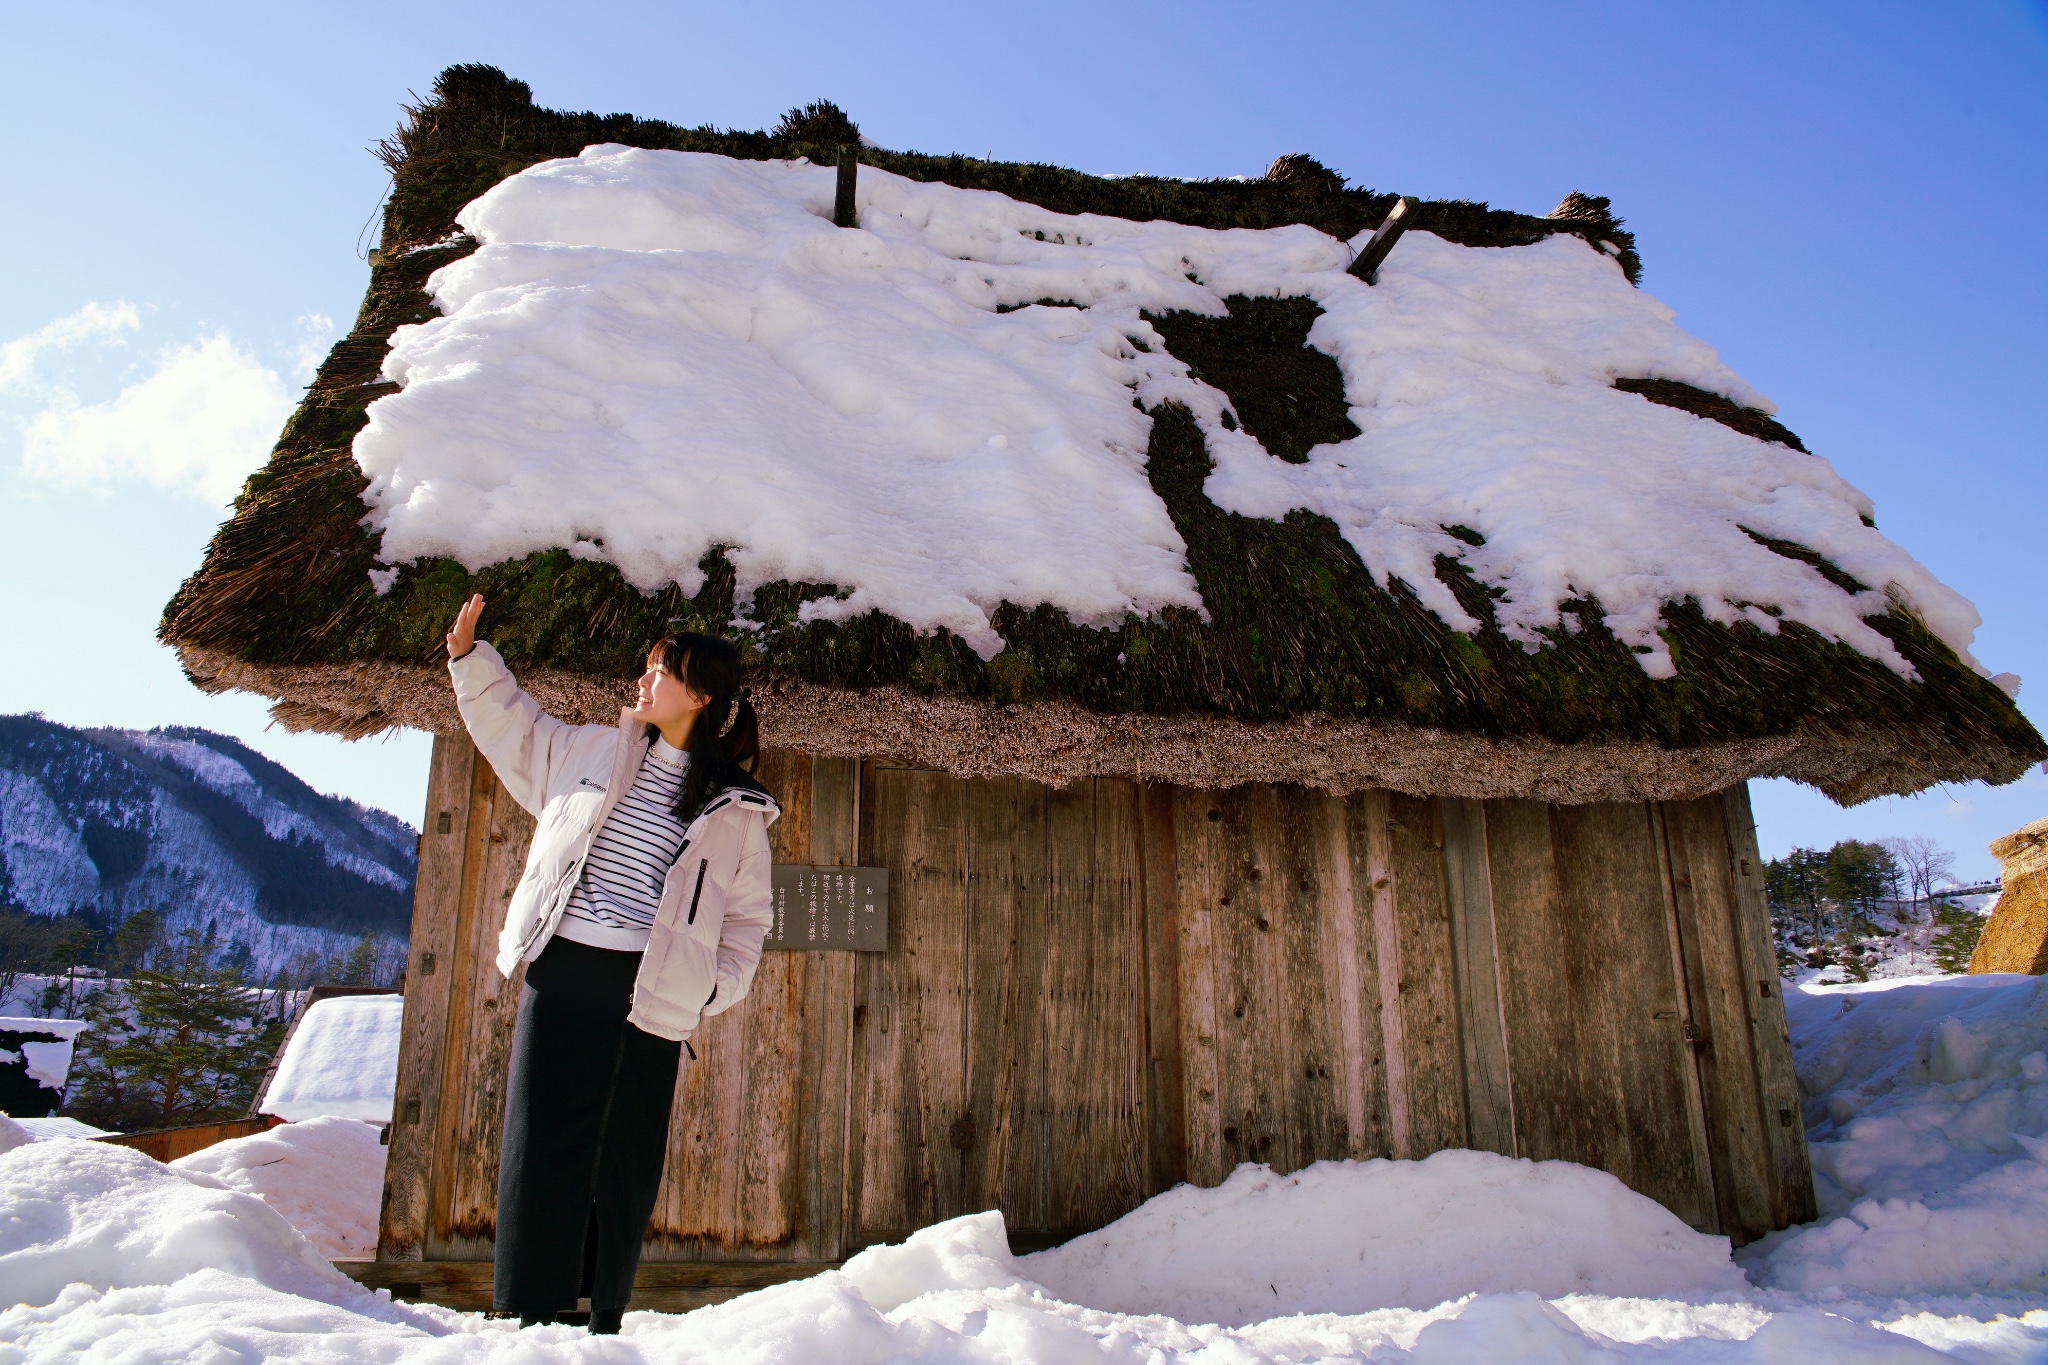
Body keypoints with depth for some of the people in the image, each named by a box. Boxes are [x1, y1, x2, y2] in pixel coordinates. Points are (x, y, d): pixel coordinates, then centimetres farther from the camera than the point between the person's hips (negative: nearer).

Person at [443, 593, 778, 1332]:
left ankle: (602, 1321, 18)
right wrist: (470, 657, 19)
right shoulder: (594, 752, 11)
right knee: (543, 1145, -1)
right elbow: (512, 727, 25)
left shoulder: (735, 811, 4)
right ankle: (534, 1318, 7)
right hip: (562, 972, 2)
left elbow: (746, 917, 8)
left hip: (650, 994, -1)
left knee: (626, 1164, 5)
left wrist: (717, 988, -4)